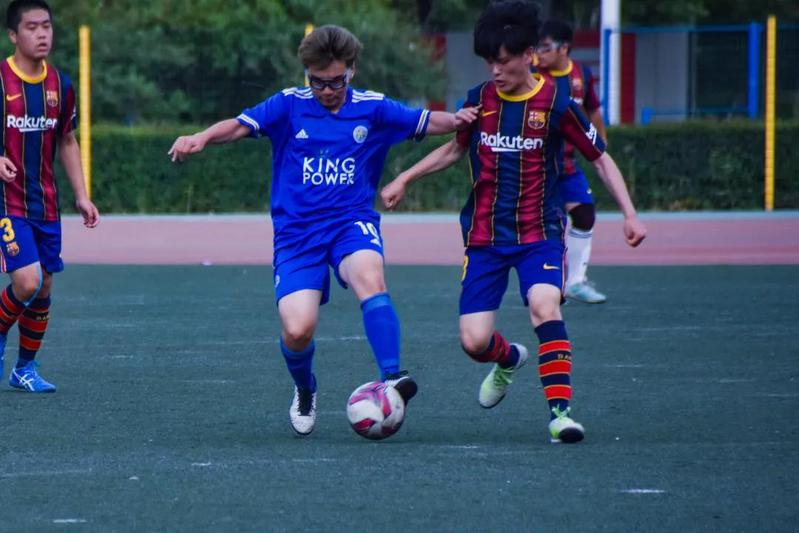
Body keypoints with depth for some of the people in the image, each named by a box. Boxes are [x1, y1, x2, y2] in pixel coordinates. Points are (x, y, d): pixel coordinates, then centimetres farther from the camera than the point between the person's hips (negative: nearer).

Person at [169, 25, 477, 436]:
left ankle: (391, 378, -40)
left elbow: (425, 123, 2)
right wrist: (202, 138, -30)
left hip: (352, 221, 0)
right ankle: (304, 393, 19)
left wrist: (457, 120, -20)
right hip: (297, 232, 0)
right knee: (297, 329, -14)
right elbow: (240, 125, -11)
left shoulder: (371, 108, 6)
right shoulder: (290, 105, 2)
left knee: (369, 278, -34)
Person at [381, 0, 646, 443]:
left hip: (539, 233, -3)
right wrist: (404, 179, 15)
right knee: (473, 341, -4)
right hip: (485, 236, 3)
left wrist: (629, 214, -8)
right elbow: (455, 149, 21)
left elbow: (600, 158, 1)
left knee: (544, 305, -31)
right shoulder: (479, 100, 3)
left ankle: (560, 410, -28)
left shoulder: (556, 103, -7)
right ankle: (509, 358, 33)